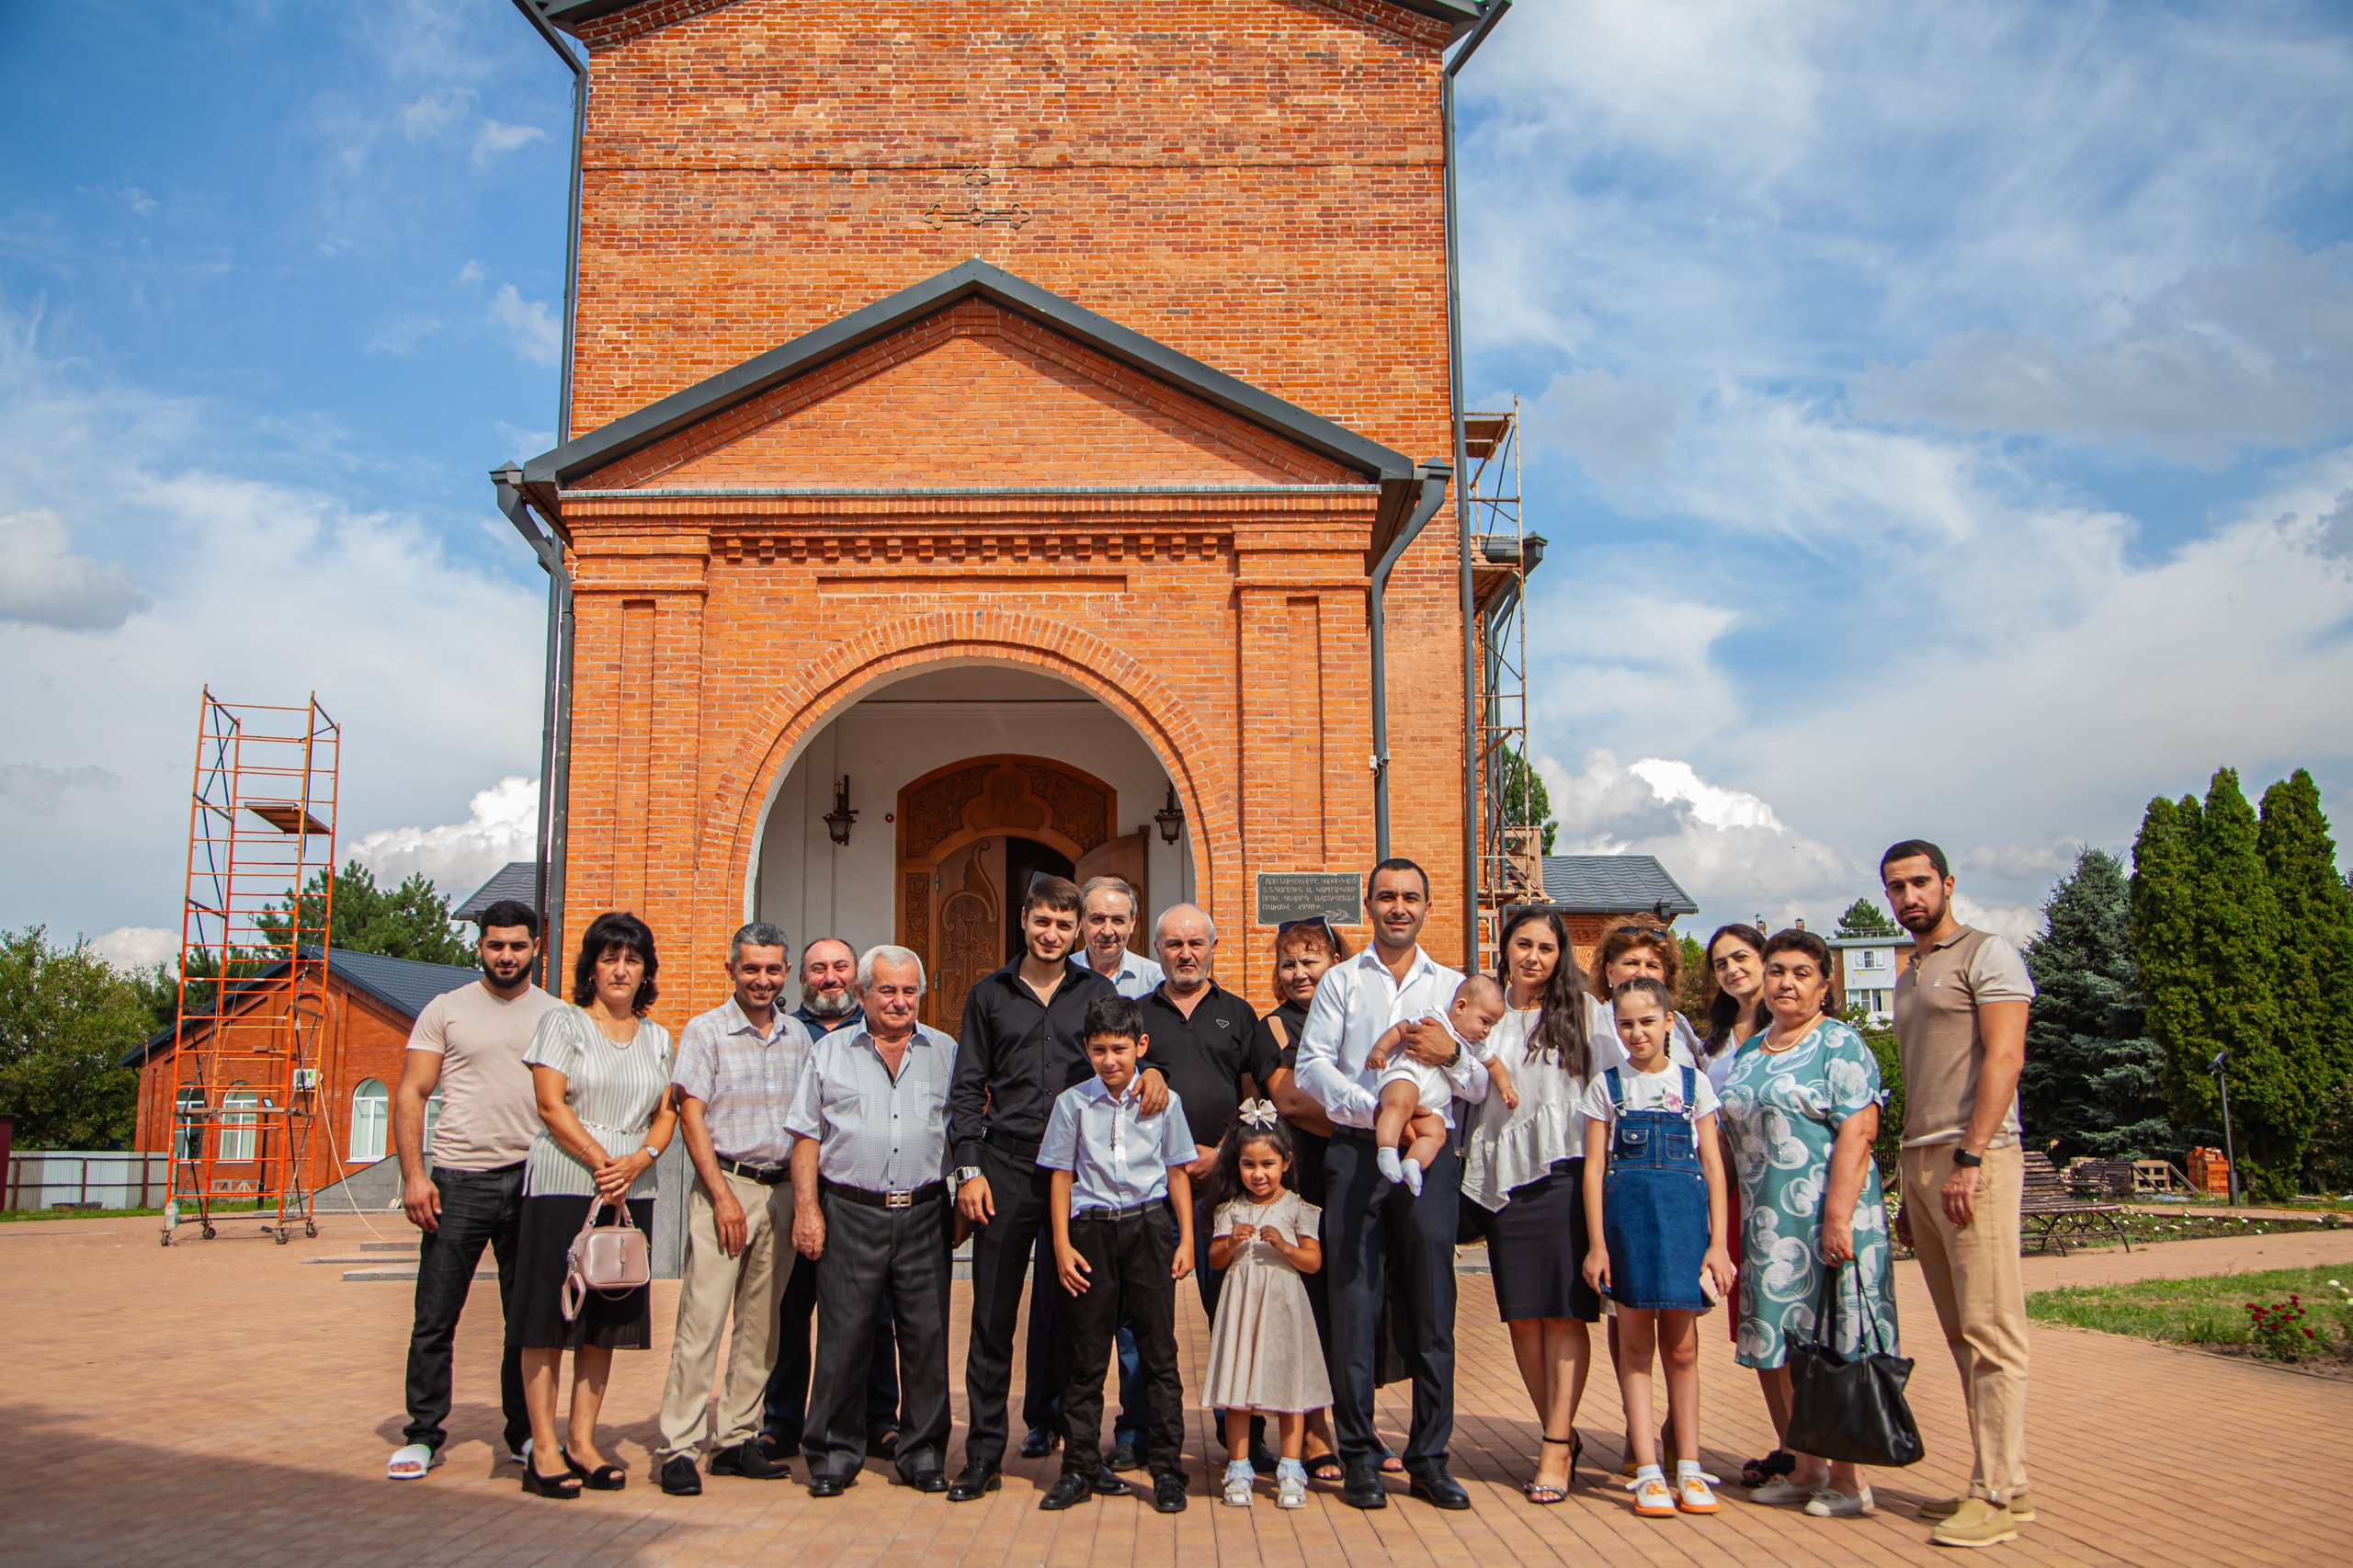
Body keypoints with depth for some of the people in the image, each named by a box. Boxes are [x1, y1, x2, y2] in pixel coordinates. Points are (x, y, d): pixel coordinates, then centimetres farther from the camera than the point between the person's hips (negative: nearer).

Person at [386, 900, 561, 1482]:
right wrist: (413, 1175, -9)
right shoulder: (446, 1010, 5)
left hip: (533, 1179, 2)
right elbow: (410, 1094, 1)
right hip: (459, 1180, -1)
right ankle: (422, 1434, 13)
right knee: (435, 1317, 0)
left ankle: (525, 1433, 19)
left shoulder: (557, 1016, 10)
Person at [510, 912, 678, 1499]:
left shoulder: (657, 1037, 15)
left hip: (632, 1193, 5)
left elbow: (666, 1114, 13)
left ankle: (582, 1442, 14)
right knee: (549, 1315, -4)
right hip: (564, 1186, -5)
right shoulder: (563, 1022, 1)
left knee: (608, 1318, 6)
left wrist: (640, 1159, -7)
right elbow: (552, 1105, -7)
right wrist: (602, 1164, -12)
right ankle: (542, 1449, 2)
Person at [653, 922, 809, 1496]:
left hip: (782, 1190, 5)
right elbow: (691, 1118, -6)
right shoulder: (705, 1032, -2)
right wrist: (724, 1195, -12)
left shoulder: (797, 1036, 11)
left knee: (761, 1321, 7)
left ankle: (738, 1439, 15)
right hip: (724, 1184, -5)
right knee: (702, 1318, -8)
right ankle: (678, 1449, -3)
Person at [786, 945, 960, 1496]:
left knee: (927, 1336, 2)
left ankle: (923, 1453, 14)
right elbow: (807, 1136, 7)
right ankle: (834, 1454, 14)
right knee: (843, 1336, 0)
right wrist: (807, 1208, -2)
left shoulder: (945, 1053, 11)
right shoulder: (830, 1052, 9)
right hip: (850, 1212, -1)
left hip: (924, 1213, 1)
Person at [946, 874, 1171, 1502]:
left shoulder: (1098, 992, 11)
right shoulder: (989, 995, 10)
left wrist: (1151, 1069, -16)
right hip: (1007, 1164, 0)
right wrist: (969, 1169, -1)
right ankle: (983, 1454, 10)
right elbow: (967, 1090, 9)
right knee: (992, 1314, 1)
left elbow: (1123, 1055, 8)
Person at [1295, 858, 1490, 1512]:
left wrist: (1451, 1055, -12)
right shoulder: (1341, 981, 11)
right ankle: (1359, 1458, 7)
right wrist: (1374, 1108, -15)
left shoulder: (1453, 985, 15)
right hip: (1356, 1155, -1)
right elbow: (1311, 1065, 0)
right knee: (1355, 1304, -2)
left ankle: (1429, 1458, 11)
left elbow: (1483, 1087, 10)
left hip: (1431, 1154, 1)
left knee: (1431, 1309, 2)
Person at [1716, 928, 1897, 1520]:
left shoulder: (1840, 1044, -5)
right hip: (1765, 1223, 7)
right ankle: (1805, 1468, 20)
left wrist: (1837, 1218, -22)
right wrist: (1732, 1219, 14)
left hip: (1824, 1215, -7)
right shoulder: (1748, 1054, 17)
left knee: (1832, 1345, -3)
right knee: (1773, 1348, 8)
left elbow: (1856, 1134, -14)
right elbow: (1734, 1138, 20)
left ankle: (1849, 1478, 8)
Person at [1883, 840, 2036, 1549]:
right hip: (1918, 1160, 8)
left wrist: (1968, 1159, -19)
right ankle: (2002, 1478, 13)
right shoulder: (1907, 979, 23)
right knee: (1961, 1334, 8)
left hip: (1974, 1156, -8)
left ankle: (2000, 1494, -5)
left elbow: (2003, 1058, -11)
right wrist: (1909, 1192, 19)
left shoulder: (1986, 954, -1)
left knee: (1989, 1329, -8)